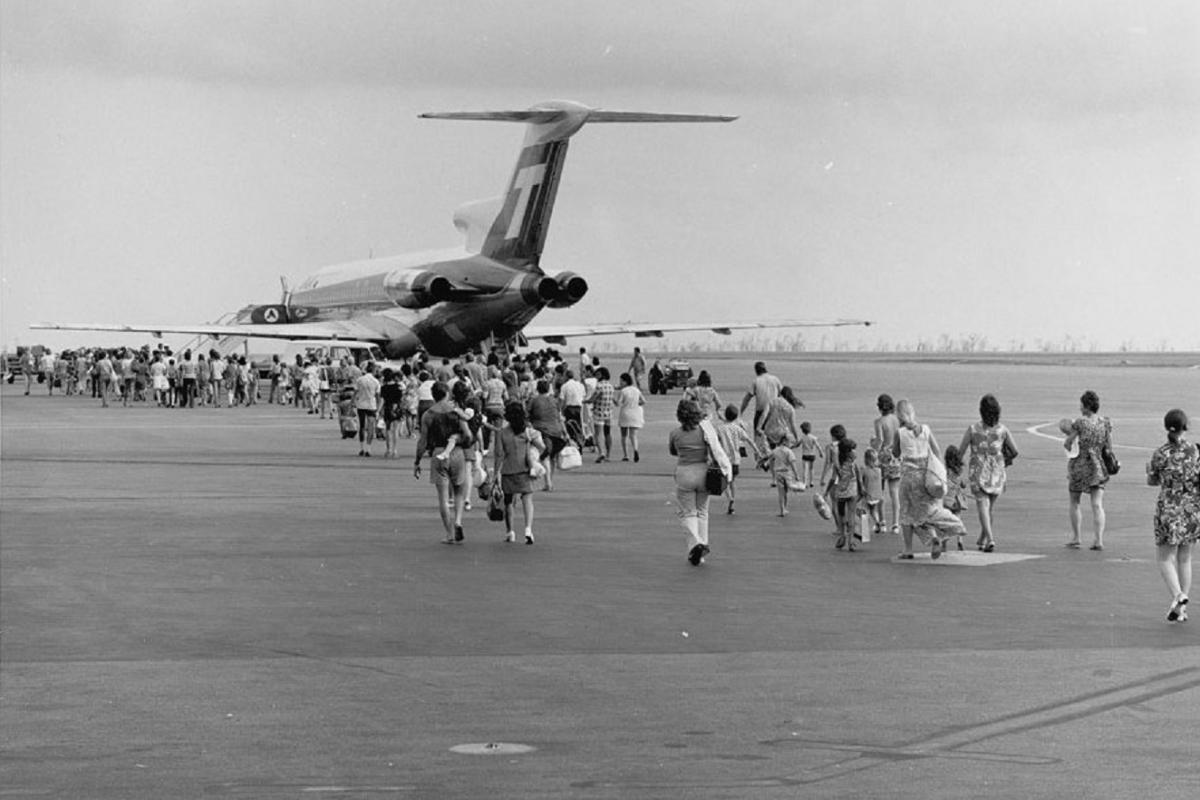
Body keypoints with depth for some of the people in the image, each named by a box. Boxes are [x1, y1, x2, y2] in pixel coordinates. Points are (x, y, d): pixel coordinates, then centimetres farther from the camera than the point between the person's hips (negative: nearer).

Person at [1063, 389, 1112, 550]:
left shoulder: (1080, 423, -13)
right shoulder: (1106, 424, 0)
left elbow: (1067, 445, -8)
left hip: (1080, 466, -3)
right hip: (1099, 465, 3)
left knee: (1075, 502, 13)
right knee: (1097, 504, 3)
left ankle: (1075, 538, 15)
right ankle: (1099, 540, -6)